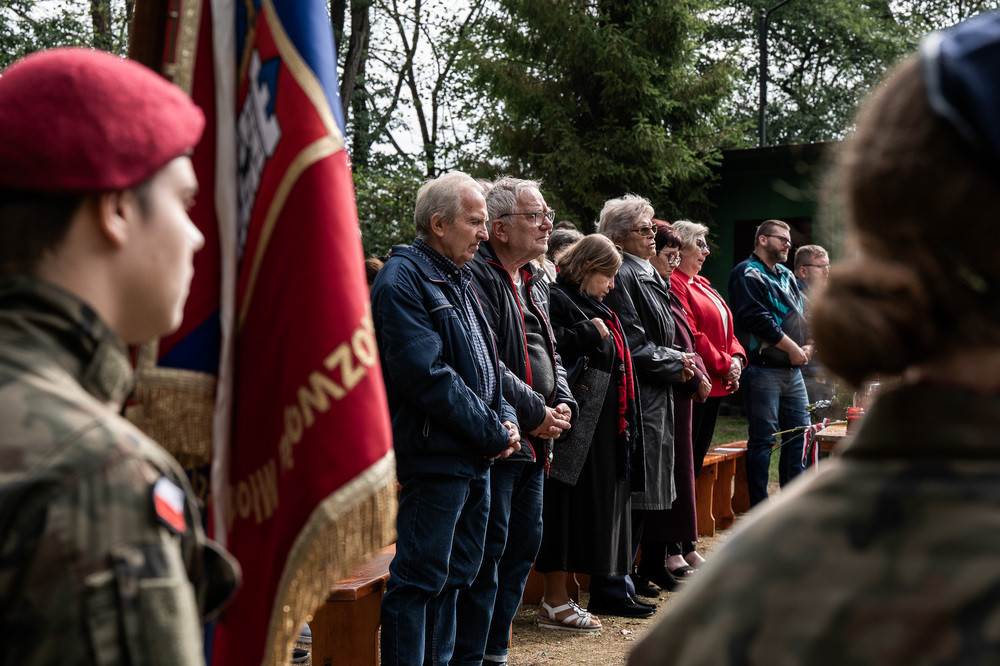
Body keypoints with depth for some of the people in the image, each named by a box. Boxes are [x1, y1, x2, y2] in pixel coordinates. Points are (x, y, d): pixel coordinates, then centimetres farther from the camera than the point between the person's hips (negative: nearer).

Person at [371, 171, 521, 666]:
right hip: (434, 454, -10)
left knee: (455, 574, 16)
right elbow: (426, 375, -21)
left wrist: (504, 419, 3)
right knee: (420, 578, -5)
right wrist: (493, 433, -16)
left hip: (474, 459, 10)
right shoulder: (403, 279, -13)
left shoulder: (458, 279, 17)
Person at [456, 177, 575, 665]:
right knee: (488, 549, -6)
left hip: (535, 440, 10)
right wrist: (535, 411, -17)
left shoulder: (535, 282, 18)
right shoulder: (477, 277, -14)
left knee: (525, 544, 16)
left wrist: (563, 403, 6)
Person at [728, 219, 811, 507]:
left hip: (793, 370, 9)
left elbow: (802, 315, 20)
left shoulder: (786, 276, 21)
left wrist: (808, 346, 0)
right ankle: (760, 508, 1)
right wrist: (792, 348, -13)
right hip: (763, 368, -8)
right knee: (763, 438, -5)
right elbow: (757, 318, -17)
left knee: (799, 432, 11)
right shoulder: (747, 273, -6)